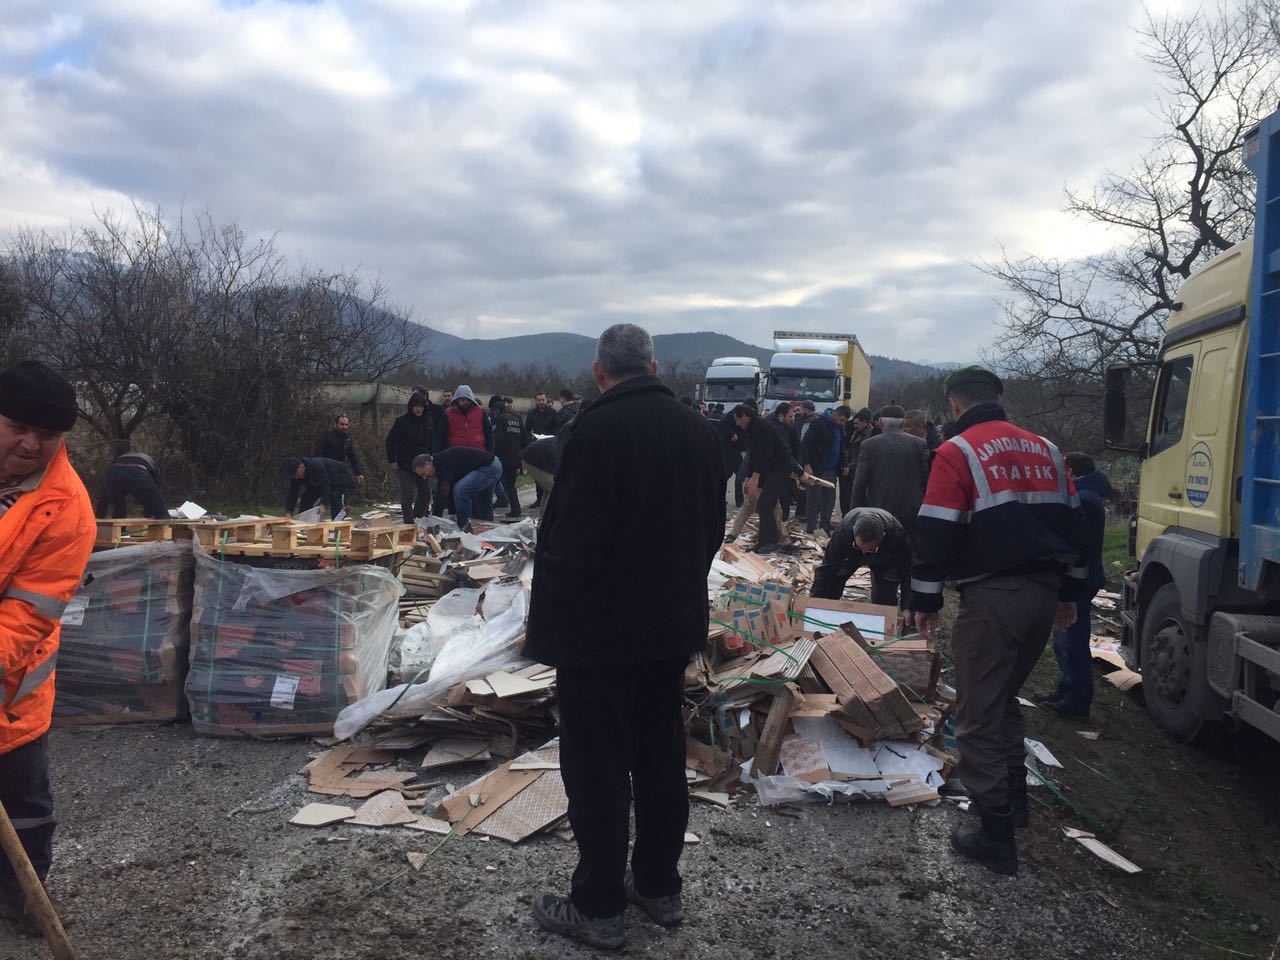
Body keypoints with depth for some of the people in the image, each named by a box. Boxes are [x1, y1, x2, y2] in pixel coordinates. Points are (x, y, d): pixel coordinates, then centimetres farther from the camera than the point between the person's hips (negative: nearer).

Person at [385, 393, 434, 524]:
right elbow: (390, 440, -6)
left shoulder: (427, 421, 7)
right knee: (407, 495, -4)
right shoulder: (402, 421, -7)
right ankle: (409, 523, 2)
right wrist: (393, 460, -9)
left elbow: (432, 442, 15)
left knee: (426, 494, 9)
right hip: (406, 464, -5)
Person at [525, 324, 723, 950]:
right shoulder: (696, 429, 5)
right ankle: (659, 887, 30)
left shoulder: (600, 428, -18)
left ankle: (598, 907, 16)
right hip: (674, 624, 7)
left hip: (601, 628, -7)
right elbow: (713, 527, 11)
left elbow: (570, 538, -20)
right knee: (661, 755, 17)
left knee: (597, 767, 5)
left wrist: (543, 621, -8)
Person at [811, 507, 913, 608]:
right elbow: (827, 569, -33)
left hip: (884, 560, -1)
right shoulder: (843, 532, -42)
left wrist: (906, 607, -33)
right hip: (851, 554, 1)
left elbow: (906, 572, -27)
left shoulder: (897, 534, -41)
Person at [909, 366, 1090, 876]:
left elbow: (935, 533, -12)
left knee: (979, 716, 2)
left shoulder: (957, 453, -8)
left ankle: (996, 837, 5)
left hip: (991, 599, -7)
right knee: (1005, 697, 25)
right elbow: (1074, 524, 17)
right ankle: (1013, 798, 35)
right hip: (1045, 594, 7)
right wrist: (1069, 593, 25)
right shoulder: (1044, 450, 12)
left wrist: (925, 601, -2)